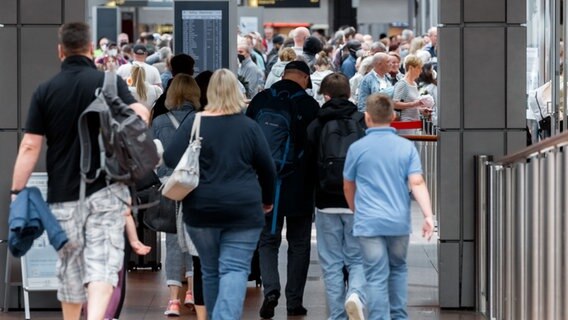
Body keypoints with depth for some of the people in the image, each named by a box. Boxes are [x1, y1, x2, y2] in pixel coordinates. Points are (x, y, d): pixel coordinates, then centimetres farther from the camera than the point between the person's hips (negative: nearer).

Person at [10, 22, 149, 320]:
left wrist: (17, 193, 0)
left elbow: (29, 147, -2)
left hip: (62, 194, 2)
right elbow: (139, 116, -16)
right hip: (105, 189, -2)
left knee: (70, 268, 15)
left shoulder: (45, 91, 2)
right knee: (102, 263, -6)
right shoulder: (110, 82, -2)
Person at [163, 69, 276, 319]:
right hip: (244, 210, -1)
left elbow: (170, 159, -8)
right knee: (235, 270, -4)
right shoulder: (249, 127, -1)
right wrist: (267, 200, 22)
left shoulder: (193, 123, -5)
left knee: (210, 270, 15)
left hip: (201, 209, 1)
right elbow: (267, 168, 5)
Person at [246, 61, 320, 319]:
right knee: (299, 244, 10)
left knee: (267, 240, 10)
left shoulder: (260, 101, 0)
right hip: (300, 187, -1)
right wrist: (315, 182, 9)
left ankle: (271, 289, -12)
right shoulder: (310, 105, -8)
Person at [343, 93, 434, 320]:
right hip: (399, 221, 2)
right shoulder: (407, 147, 1)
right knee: (398, 269, 21)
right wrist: (428, 216, -11)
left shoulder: (357, 148, -2)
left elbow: (348, 187, 10)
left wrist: (356, 211, 27)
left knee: (376, 277, -2)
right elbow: (417, 183, -9)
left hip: (369, 222, -2)